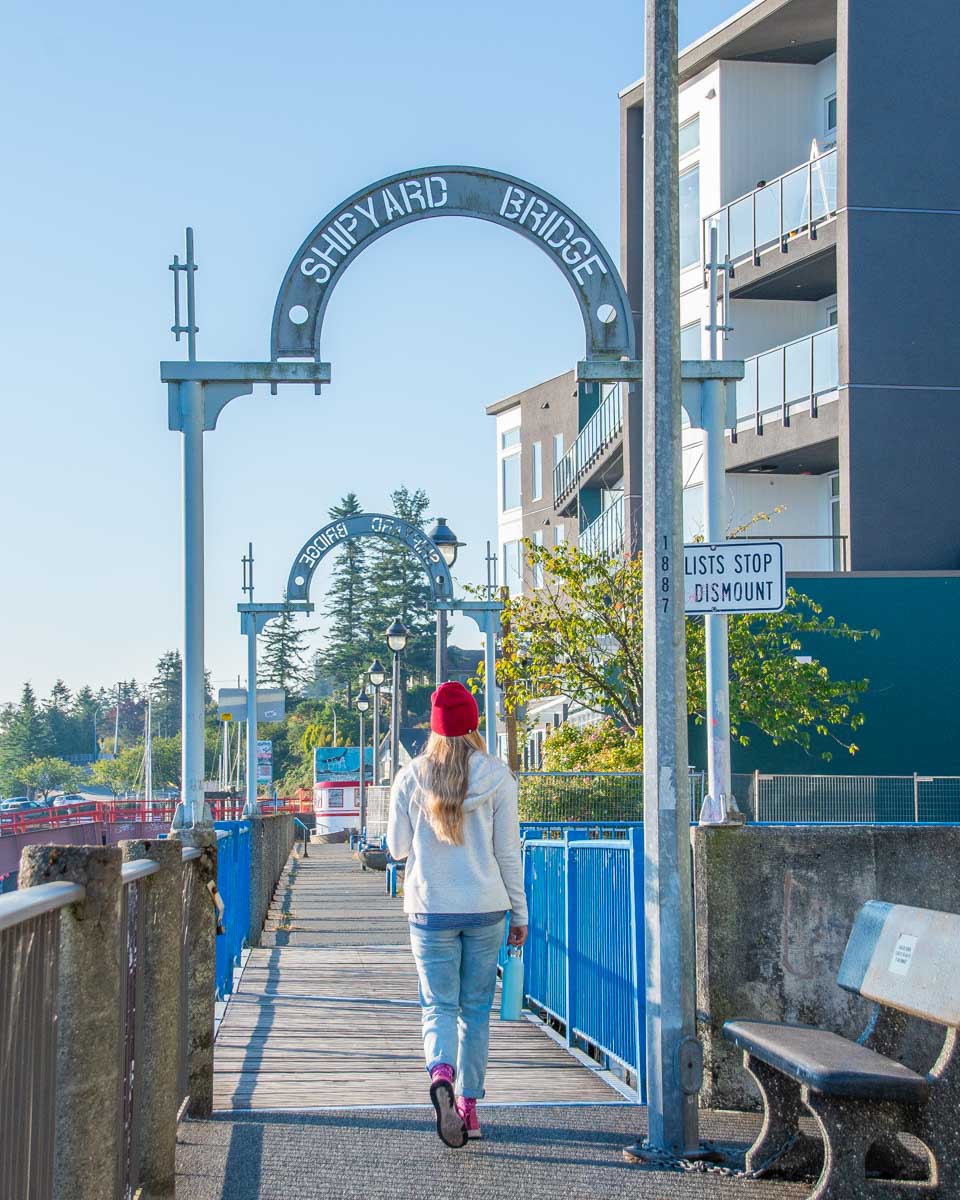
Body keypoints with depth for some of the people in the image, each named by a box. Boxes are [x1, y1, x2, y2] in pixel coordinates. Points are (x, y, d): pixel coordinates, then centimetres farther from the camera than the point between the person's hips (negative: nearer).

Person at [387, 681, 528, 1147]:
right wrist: (519, 912, 6)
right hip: (485, 908, 0)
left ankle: (441, 1073, -27)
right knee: (476, 1008, 11)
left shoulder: (411, 778, -3)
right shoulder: (497, 777, -4)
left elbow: (398, 847, 3)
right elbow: (508, 852, -2)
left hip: (430, 909, 0)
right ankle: (468, 1105, 12)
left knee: (438, 1005, 2)